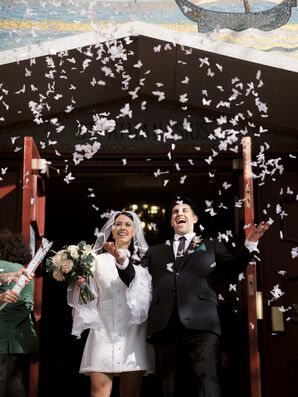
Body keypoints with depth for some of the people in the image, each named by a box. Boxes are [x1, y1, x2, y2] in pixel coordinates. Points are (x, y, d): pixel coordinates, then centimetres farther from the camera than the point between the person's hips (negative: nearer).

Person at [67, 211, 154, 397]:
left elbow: (147, 295, -6)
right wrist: (80, 283, -8)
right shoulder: (99, 260, 13)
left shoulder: (143, 261, 11)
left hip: (133, 333, 0)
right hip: (104, 331, 0)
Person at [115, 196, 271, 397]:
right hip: (164, 326, 3)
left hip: (200, 323, -2)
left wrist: (250, 243, -6)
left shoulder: (211, 246, 22)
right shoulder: (156, 252, 27)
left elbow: (231, 270, 8)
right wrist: (122, 260, -1)